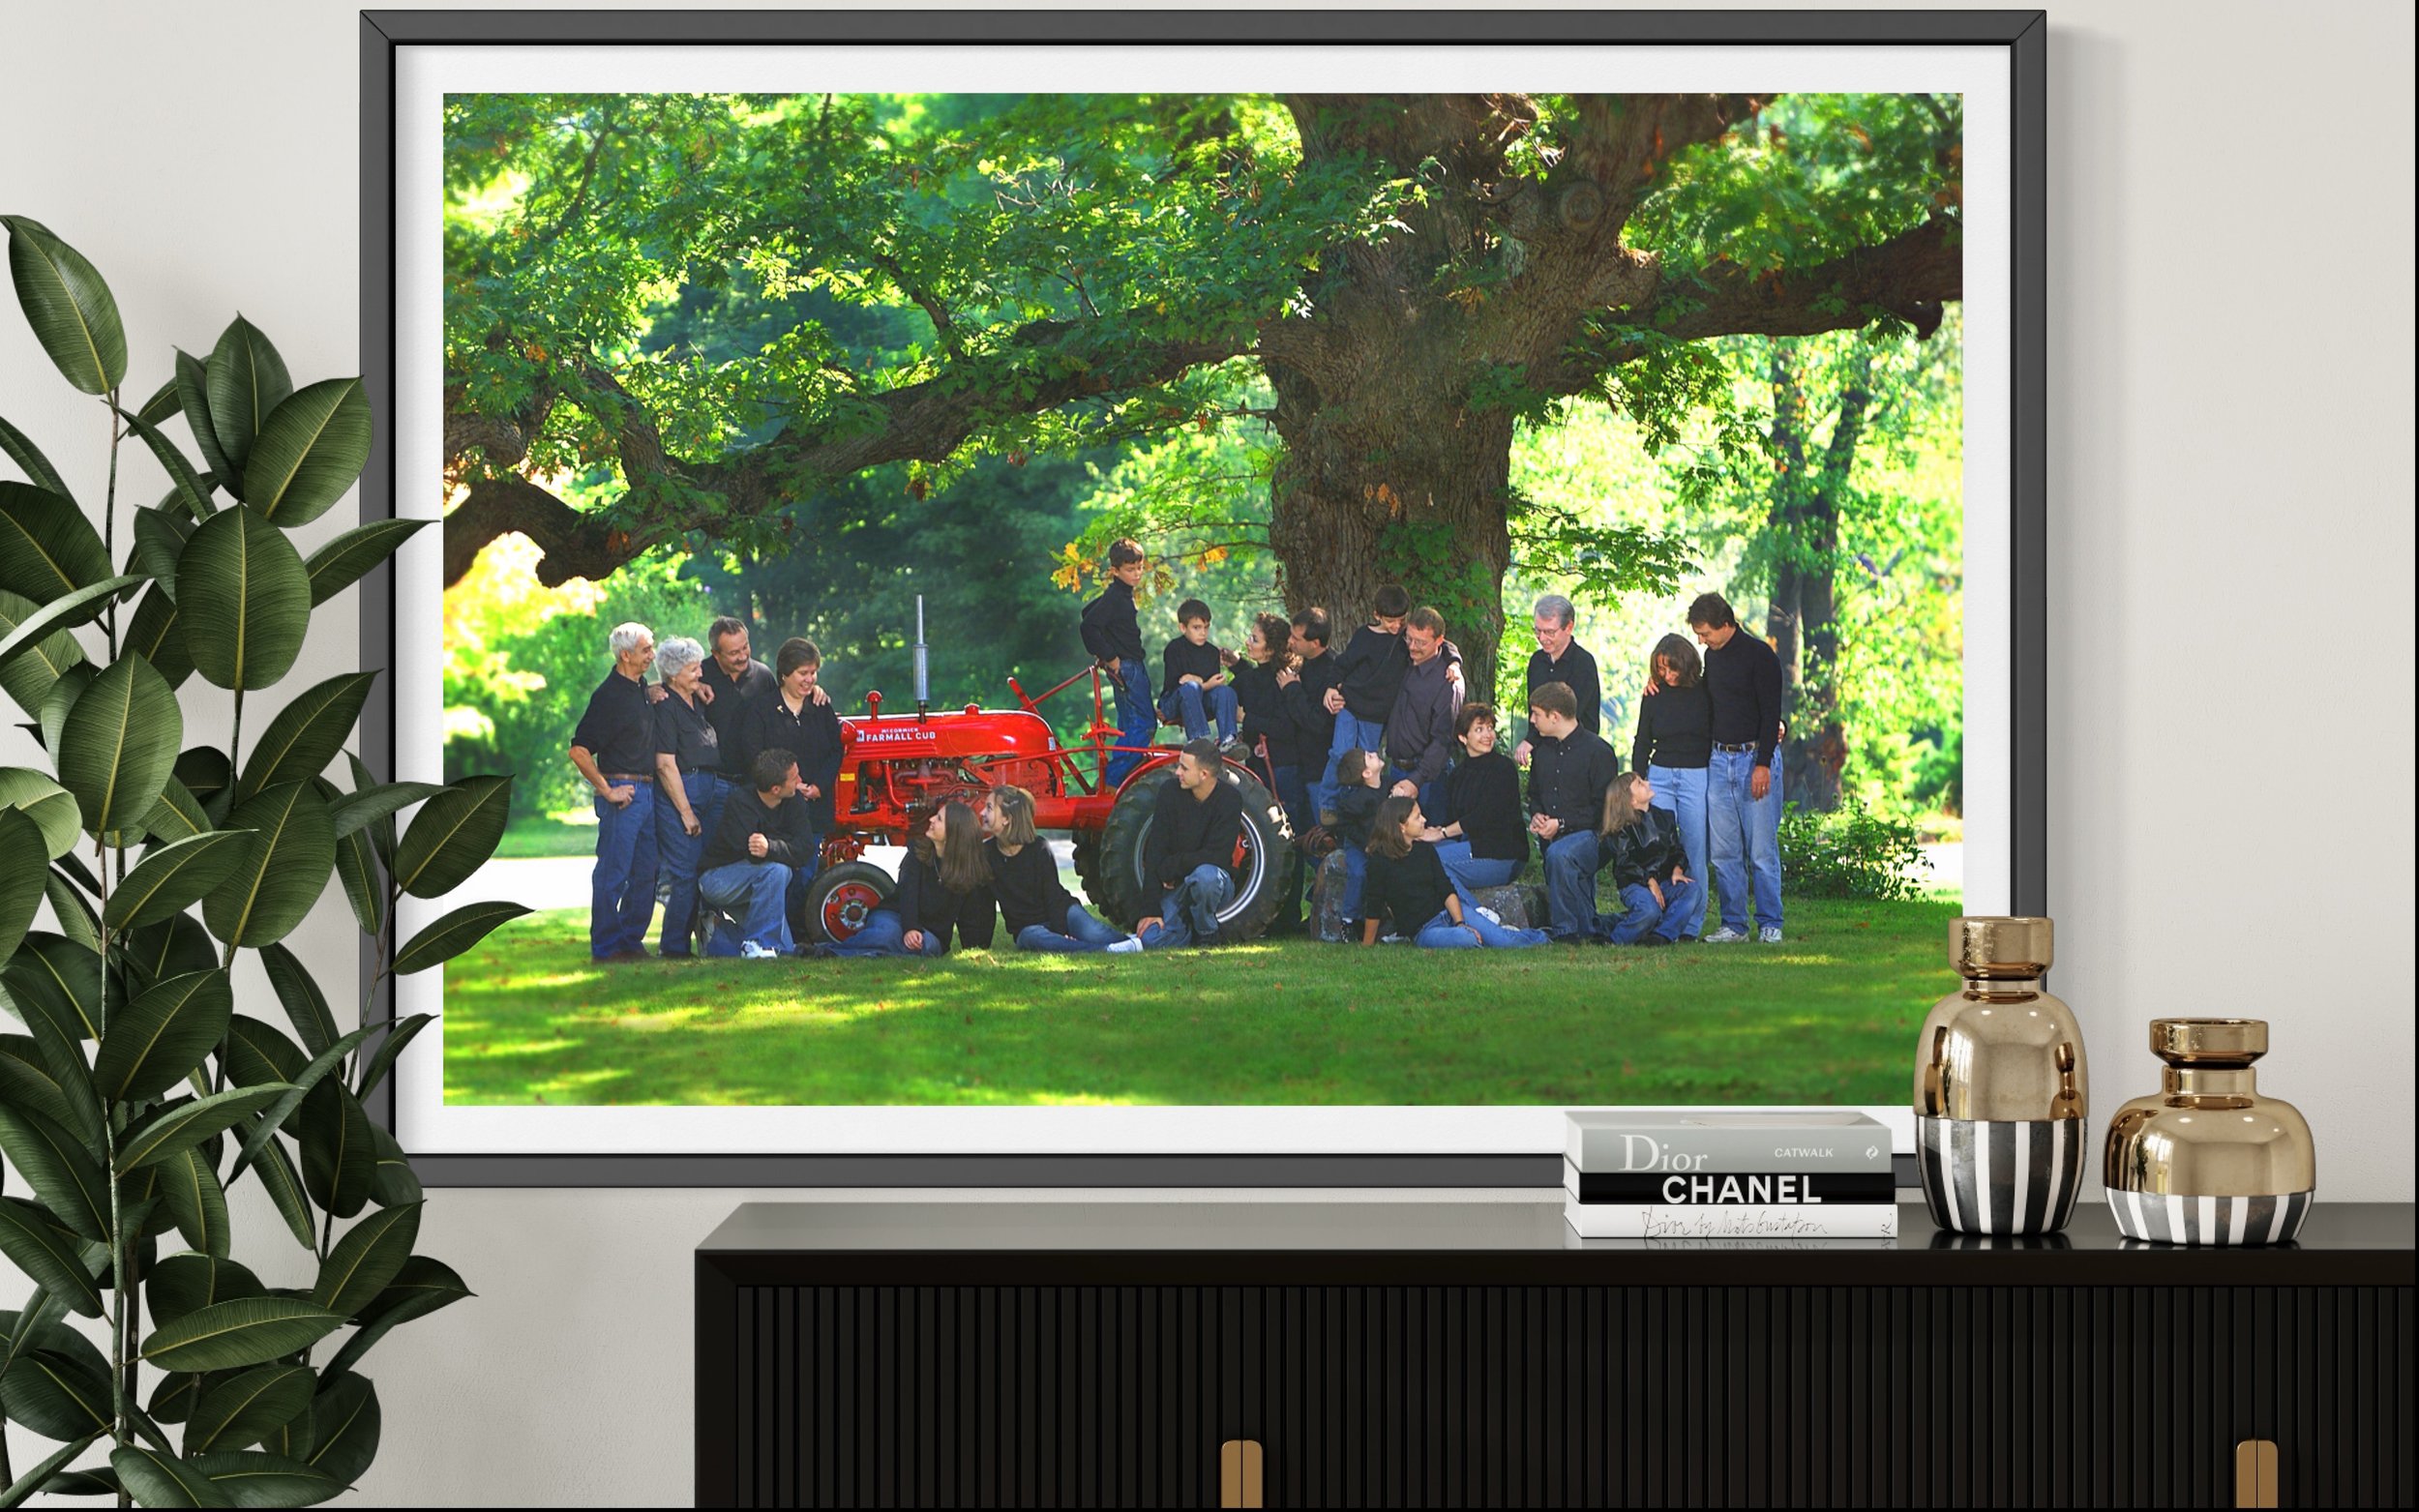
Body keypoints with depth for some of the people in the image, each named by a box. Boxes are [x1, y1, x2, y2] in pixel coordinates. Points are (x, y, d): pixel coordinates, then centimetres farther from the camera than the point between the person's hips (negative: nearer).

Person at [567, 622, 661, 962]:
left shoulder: (641, 688, 13)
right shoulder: (609, 695, -13)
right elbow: (579, 750, -17)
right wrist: (607, 791, -15)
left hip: (648, 792, 9)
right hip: (624, 793, -9)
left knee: (645, 873, 10)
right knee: (613, 873, -4)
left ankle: (631, 940, 19)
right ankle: (605, 947, 0)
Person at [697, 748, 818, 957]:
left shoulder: (793, 804, -7)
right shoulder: (741, 804, -24)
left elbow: (805, 851, -21)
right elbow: (754, 854, -35)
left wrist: (770, 848, -39)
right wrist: (785, 845, -21)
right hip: (715, 878, -7)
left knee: (785, 948, -5)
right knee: (776, 870, -32)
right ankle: (756, 945, -22)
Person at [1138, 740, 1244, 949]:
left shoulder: (1229, 799, -13)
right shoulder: (1171, 791, -6)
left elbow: (1216, 857, -19)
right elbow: (1155, 851, -9)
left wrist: (1170, 868, -16)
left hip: (1215, 884, -2)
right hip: (1176, 888, 2)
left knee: (1204, 874, -38)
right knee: (1152, 939, -22)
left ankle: (1207, 935, -11)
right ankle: (1190, 929, 11)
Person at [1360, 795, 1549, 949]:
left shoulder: (1425, 849, 7)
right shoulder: (1380, 860, -10)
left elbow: (1447, 890, 1)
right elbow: (1374, 909, -5)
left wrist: (1460, 922, -14)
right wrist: (1367, 947, -3)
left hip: (1449, 911, 5)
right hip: (1423, 929, -4)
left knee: (1503, 941, -21)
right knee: (1466, 938, -36)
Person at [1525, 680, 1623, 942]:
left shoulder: (1598, 751, -8)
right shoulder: (1543, 751, 14)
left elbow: (1602, 808, -11)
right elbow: (1535, 795, 26)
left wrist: (1561, 824, -17)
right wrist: (1536, 816, 2)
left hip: (1590, 835, -8)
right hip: (1553, 839, 8)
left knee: (1559, 853, -38)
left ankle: (1567, 930, -32)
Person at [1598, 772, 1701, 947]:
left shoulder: (1665, 817, 15)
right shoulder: (1622, 827, -2)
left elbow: (1676, 849, 14)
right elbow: (1625, 862, -11)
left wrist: (1677, 869, -8)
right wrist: (1649, 881, -21)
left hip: (1663, 880, 5)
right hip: (1634, 884, -5)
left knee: (1692, 888, -25)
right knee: (1650, 911, -36)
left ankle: (1661, 936, -28)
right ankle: (1614, 939, -11)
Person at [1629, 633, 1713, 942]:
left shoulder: (1705, 693, 1)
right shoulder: (1654, 697, 8)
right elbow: (1641, 744, 14)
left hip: (1697, 777, -2)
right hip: (1660, 776, 2)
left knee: (1693, 852, -2)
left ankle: (1690, 927, 4)